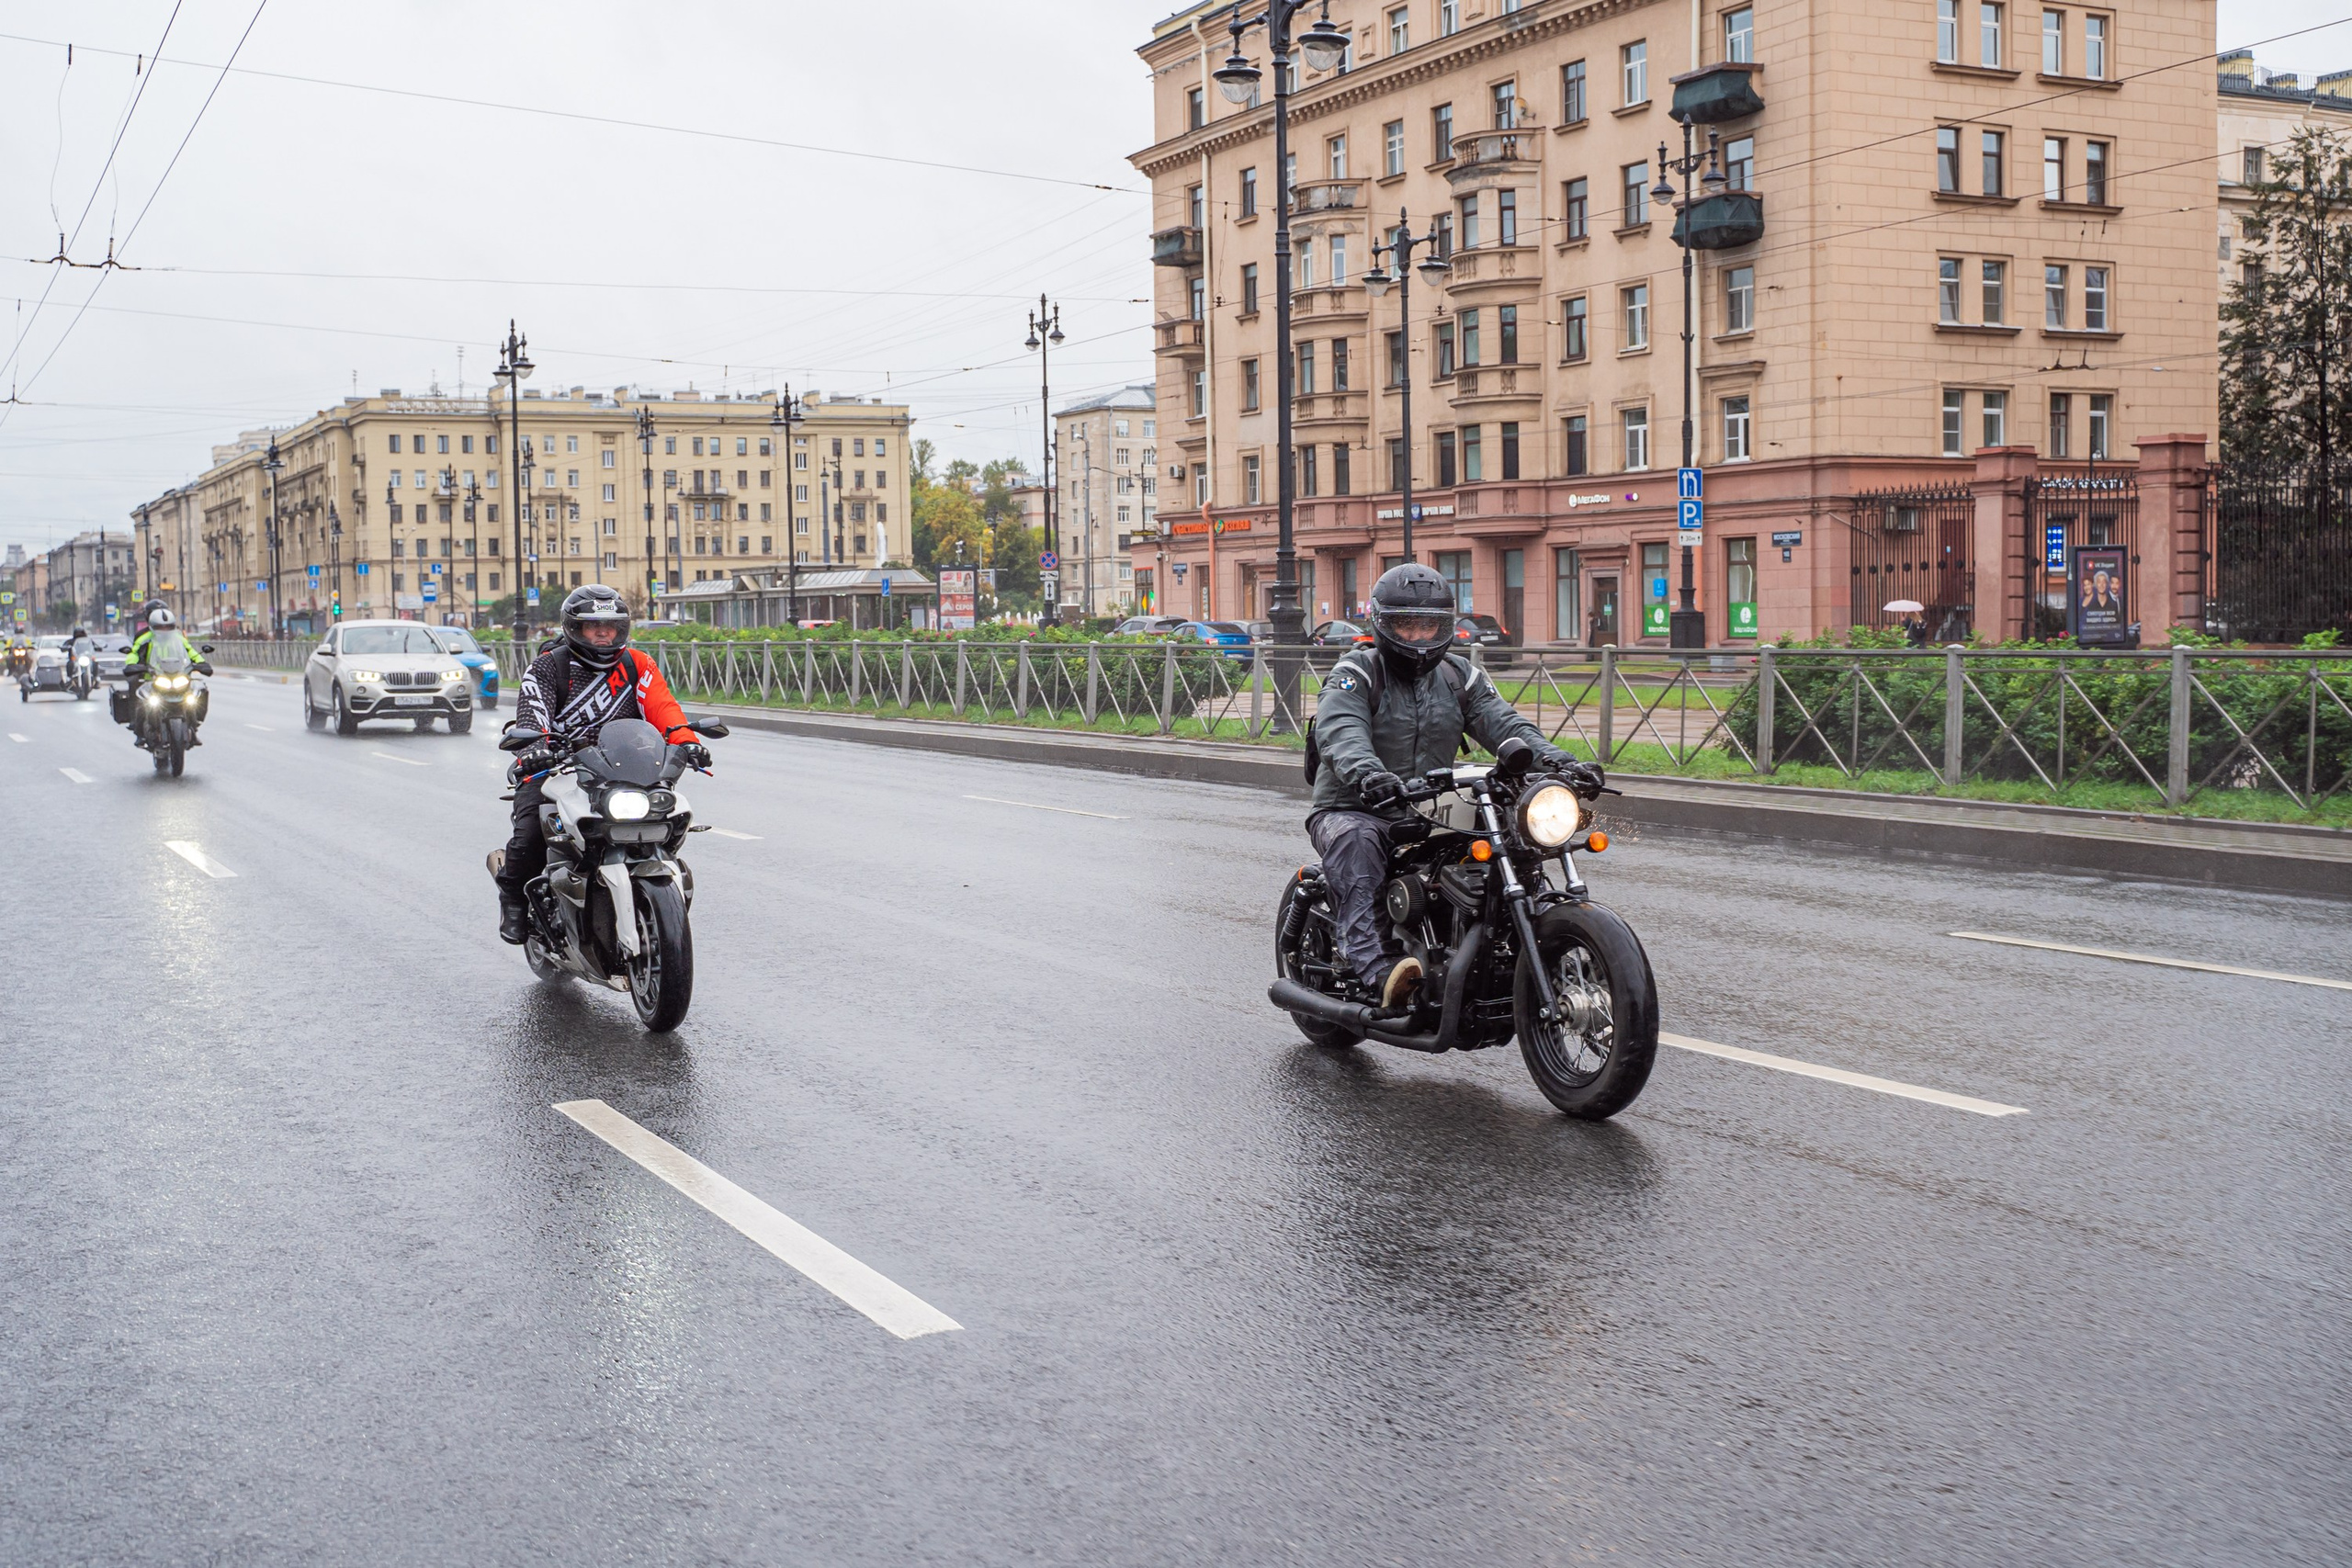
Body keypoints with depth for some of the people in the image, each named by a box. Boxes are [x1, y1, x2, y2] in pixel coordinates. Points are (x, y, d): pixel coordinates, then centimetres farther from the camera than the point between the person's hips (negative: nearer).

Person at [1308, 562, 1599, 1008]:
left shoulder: (1462, 677, 13)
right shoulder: (1356, 674, -3)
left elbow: (1504, 724, 0)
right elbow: (1342, 733, -23)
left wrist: (1556, 760, -21)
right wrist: (1366, 772, -47)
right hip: (1354, 809, -4)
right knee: (1355, 843, -38)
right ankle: (1377, 970, -51)